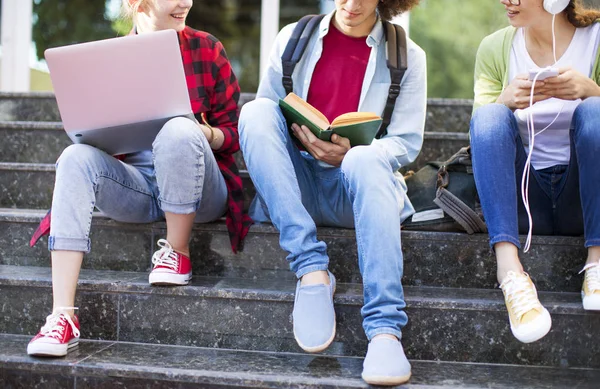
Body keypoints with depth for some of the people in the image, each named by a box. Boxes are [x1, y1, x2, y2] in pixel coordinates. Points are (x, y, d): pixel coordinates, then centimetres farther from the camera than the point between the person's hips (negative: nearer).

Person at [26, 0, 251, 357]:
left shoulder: (206, 49, 3)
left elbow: (232, 135, 3)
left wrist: (206, 134, -20)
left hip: (193, 190, -2)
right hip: (134, 186, 2)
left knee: (178, 131, -33)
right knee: (76, 157, -27)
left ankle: (178, 253, -11)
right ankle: (63, 316, -35)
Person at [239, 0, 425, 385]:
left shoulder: (407, 56, 8)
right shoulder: (293, 38, 12)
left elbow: (407, 143, 3)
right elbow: (260, 120, 12)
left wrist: (349, 153, -16)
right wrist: (297, 133, -11)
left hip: (355, 192, -2)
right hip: (295, 186, 2)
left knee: (365, 160, -36)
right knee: (255, 110, -23)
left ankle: (385, 330, -43)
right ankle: (311, 269, -33)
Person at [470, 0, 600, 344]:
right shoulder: (495, 49, 7)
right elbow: (483, 131, 1)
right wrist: (506, 100, -20)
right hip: (524, 201, 2)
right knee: (490, 115, -23)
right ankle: (510, 273, -40)